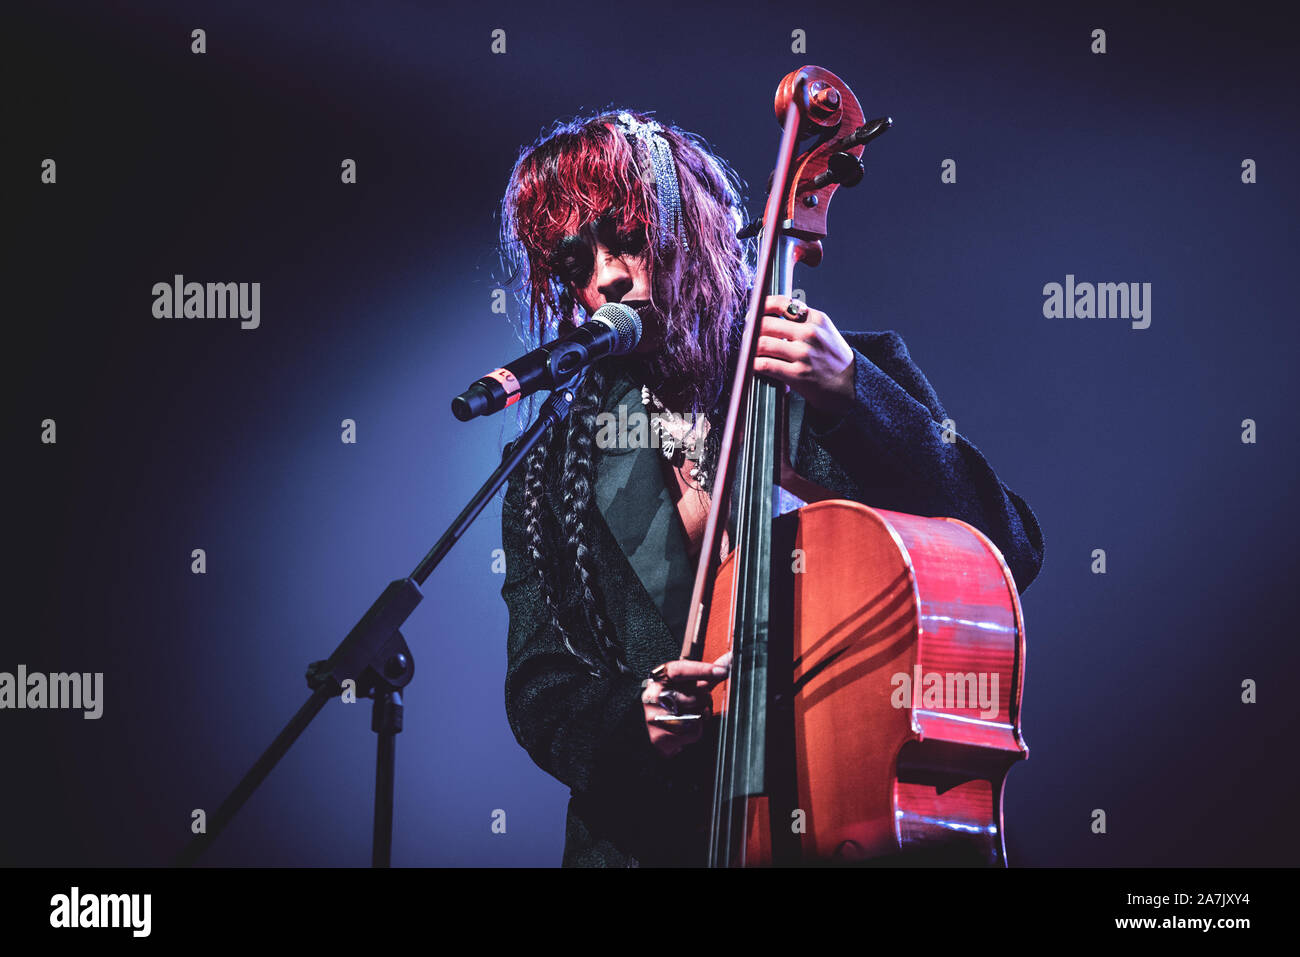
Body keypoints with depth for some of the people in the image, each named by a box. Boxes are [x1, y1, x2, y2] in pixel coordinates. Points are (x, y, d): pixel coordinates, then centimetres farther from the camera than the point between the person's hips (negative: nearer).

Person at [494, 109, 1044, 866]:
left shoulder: (859, 374, 4)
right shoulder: (555, 469, 9)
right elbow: (542, 689, 9)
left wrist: (853, 396, -12)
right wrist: (630, 719, -12)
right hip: (647, 838, 2)